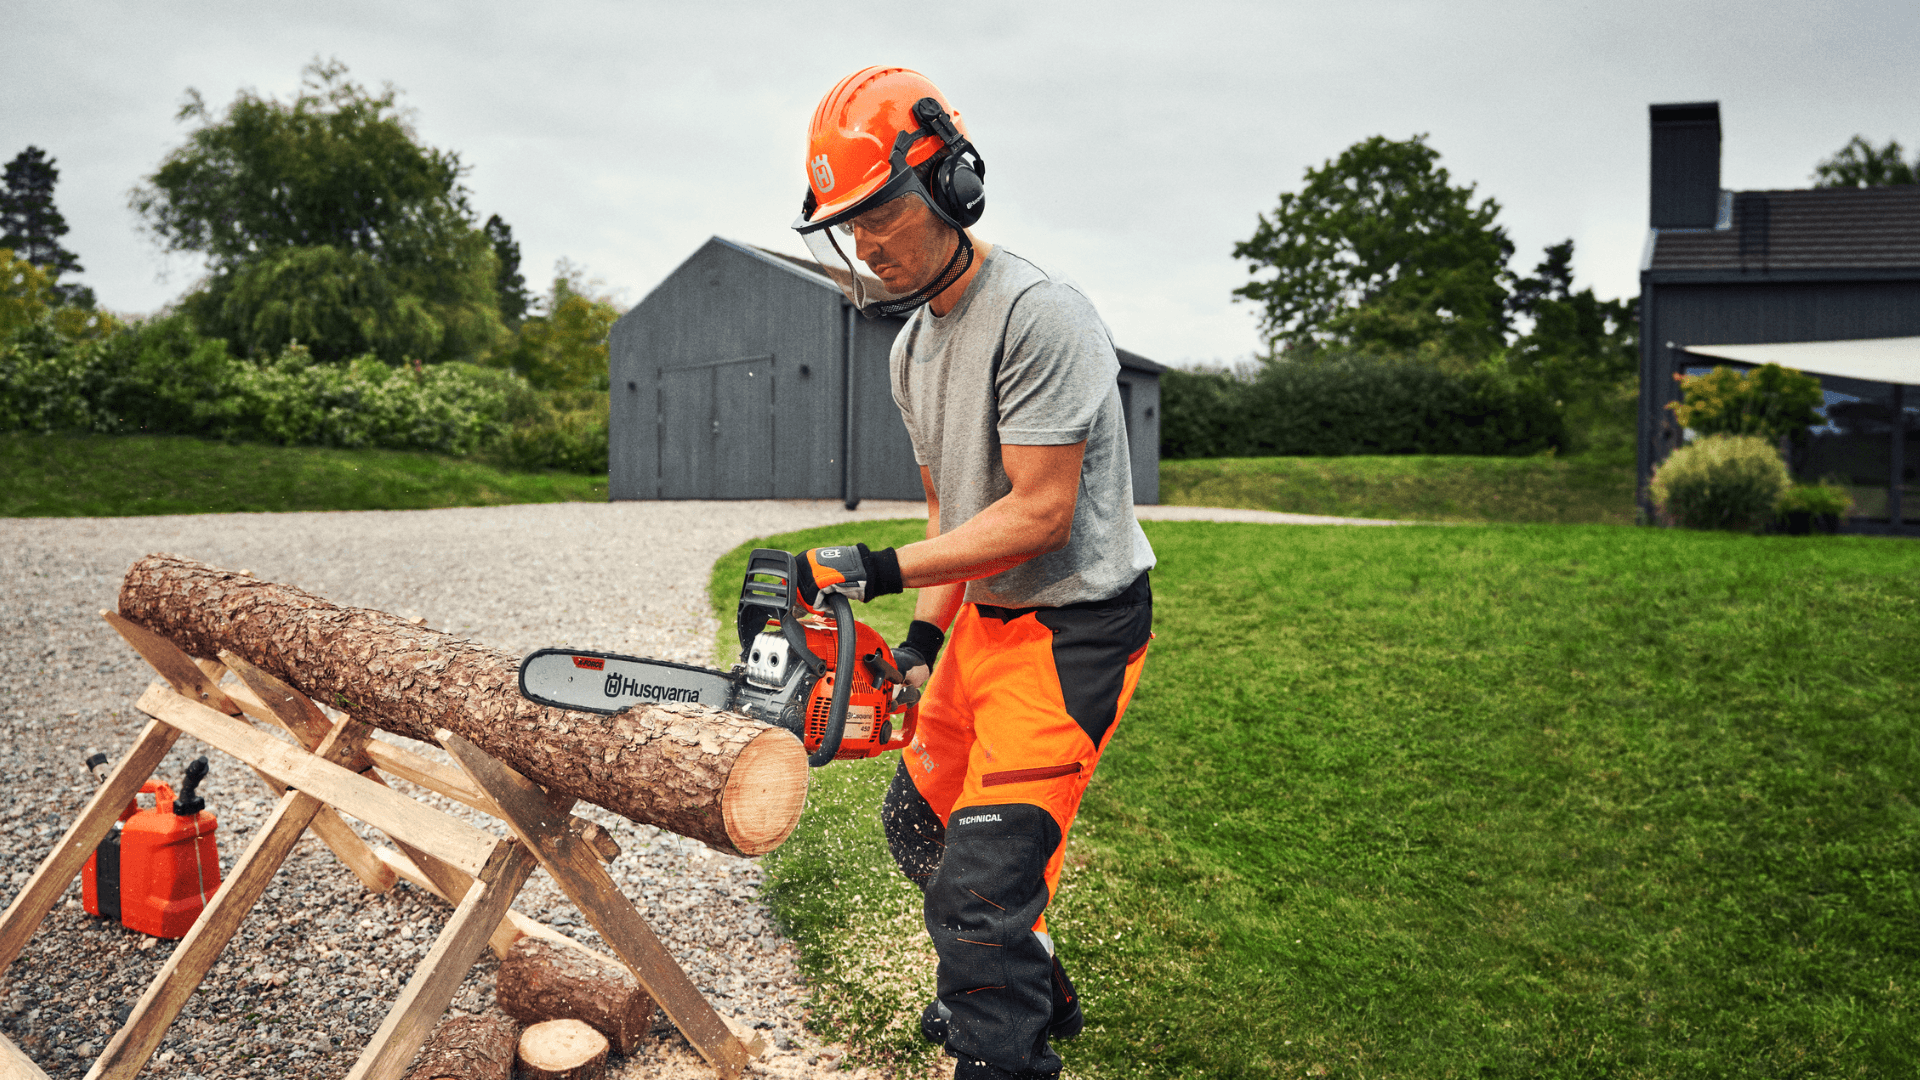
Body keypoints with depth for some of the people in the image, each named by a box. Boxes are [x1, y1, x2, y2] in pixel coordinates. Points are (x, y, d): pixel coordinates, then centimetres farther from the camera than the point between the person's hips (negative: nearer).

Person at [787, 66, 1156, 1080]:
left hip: (1074, 632, -10)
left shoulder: (1039, 315, -22)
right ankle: (1033, 996, 40)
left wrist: (879, 570, -22)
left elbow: (1039, 514, -24)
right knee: (919, 818, 21)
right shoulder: (911, 347, 8)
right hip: (985, 618, 10)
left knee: (984, 878, -12)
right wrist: (925, 633, 6)